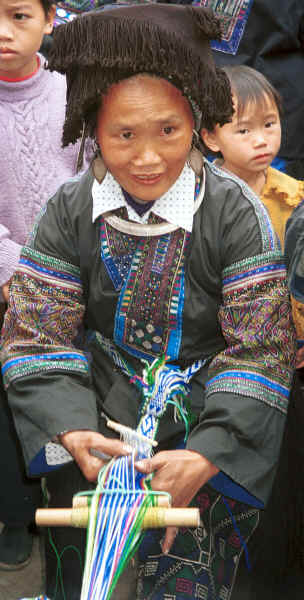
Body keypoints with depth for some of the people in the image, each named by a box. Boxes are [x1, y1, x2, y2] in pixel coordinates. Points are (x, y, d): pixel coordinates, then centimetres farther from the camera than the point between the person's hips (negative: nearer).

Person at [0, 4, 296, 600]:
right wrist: (71, 431, -24)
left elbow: (262, 351, -15)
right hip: (100, 412, 2)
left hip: (207, 419, -1)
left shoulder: (235, 212, -13)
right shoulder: (68, 213, -7)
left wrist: (207, 456, -26)